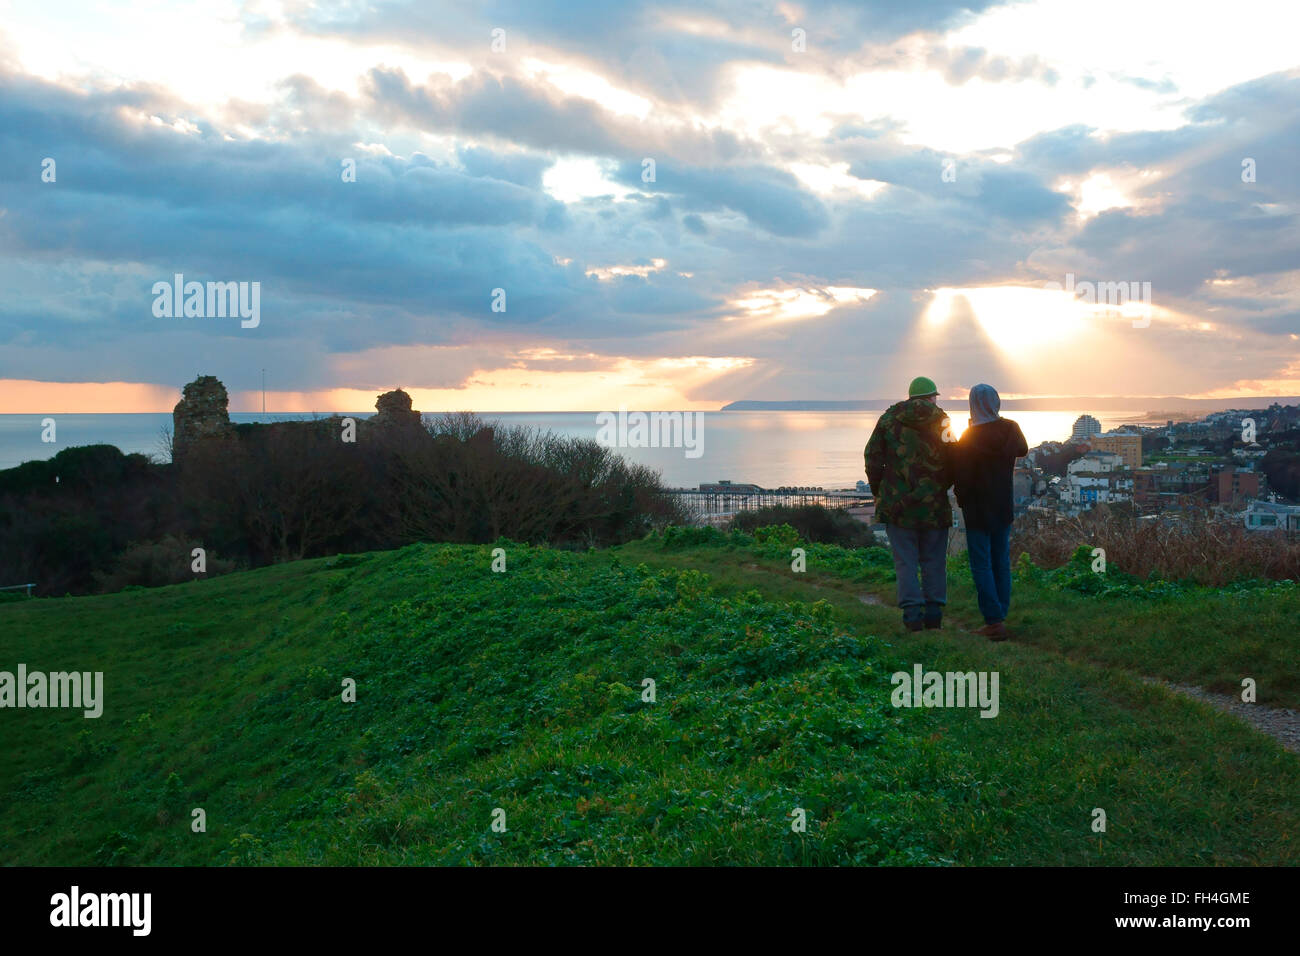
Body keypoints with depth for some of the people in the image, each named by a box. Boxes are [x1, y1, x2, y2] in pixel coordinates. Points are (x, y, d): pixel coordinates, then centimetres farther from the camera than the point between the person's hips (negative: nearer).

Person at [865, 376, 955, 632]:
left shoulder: (889, 419, 1)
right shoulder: (941, 421, -1)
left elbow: (872, 458, 1)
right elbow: (954, 464, 0)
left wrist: (878, 491, 13)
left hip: (898, 502, 0)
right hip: (934, 504, 0)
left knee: (906, 561, 3)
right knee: (933, 562, 10)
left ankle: (913, 613, -4)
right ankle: (934, 613, 12)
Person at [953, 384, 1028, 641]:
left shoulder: (969, 437, -17)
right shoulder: (1011, 430, -3)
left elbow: (960, 477, -15)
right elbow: (1023, 450, 20)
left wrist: (962, 499, 3)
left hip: (978, 509, -5)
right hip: (1004, 506, 5)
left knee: (981, 564, -2)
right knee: (1001, 562, 13)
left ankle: (995, 621, -8)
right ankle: (1000, 616, 17)